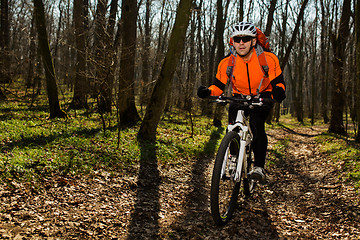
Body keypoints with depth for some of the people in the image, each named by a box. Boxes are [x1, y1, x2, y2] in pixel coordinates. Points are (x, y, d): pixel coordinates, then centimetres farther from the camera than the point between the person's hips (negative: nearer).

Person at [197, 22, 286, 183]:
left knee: (256, 126, -28)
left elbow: (278, 82, -11)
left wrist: (278, 91, -35)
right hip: (239, 98, 2)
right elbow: (218, 86, -6)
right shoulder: (227, 63, -14)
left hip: (262, 99, -2)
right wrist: (207, 91, -28)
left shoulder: (268, 59, -18)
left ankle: (259, 167, -21)